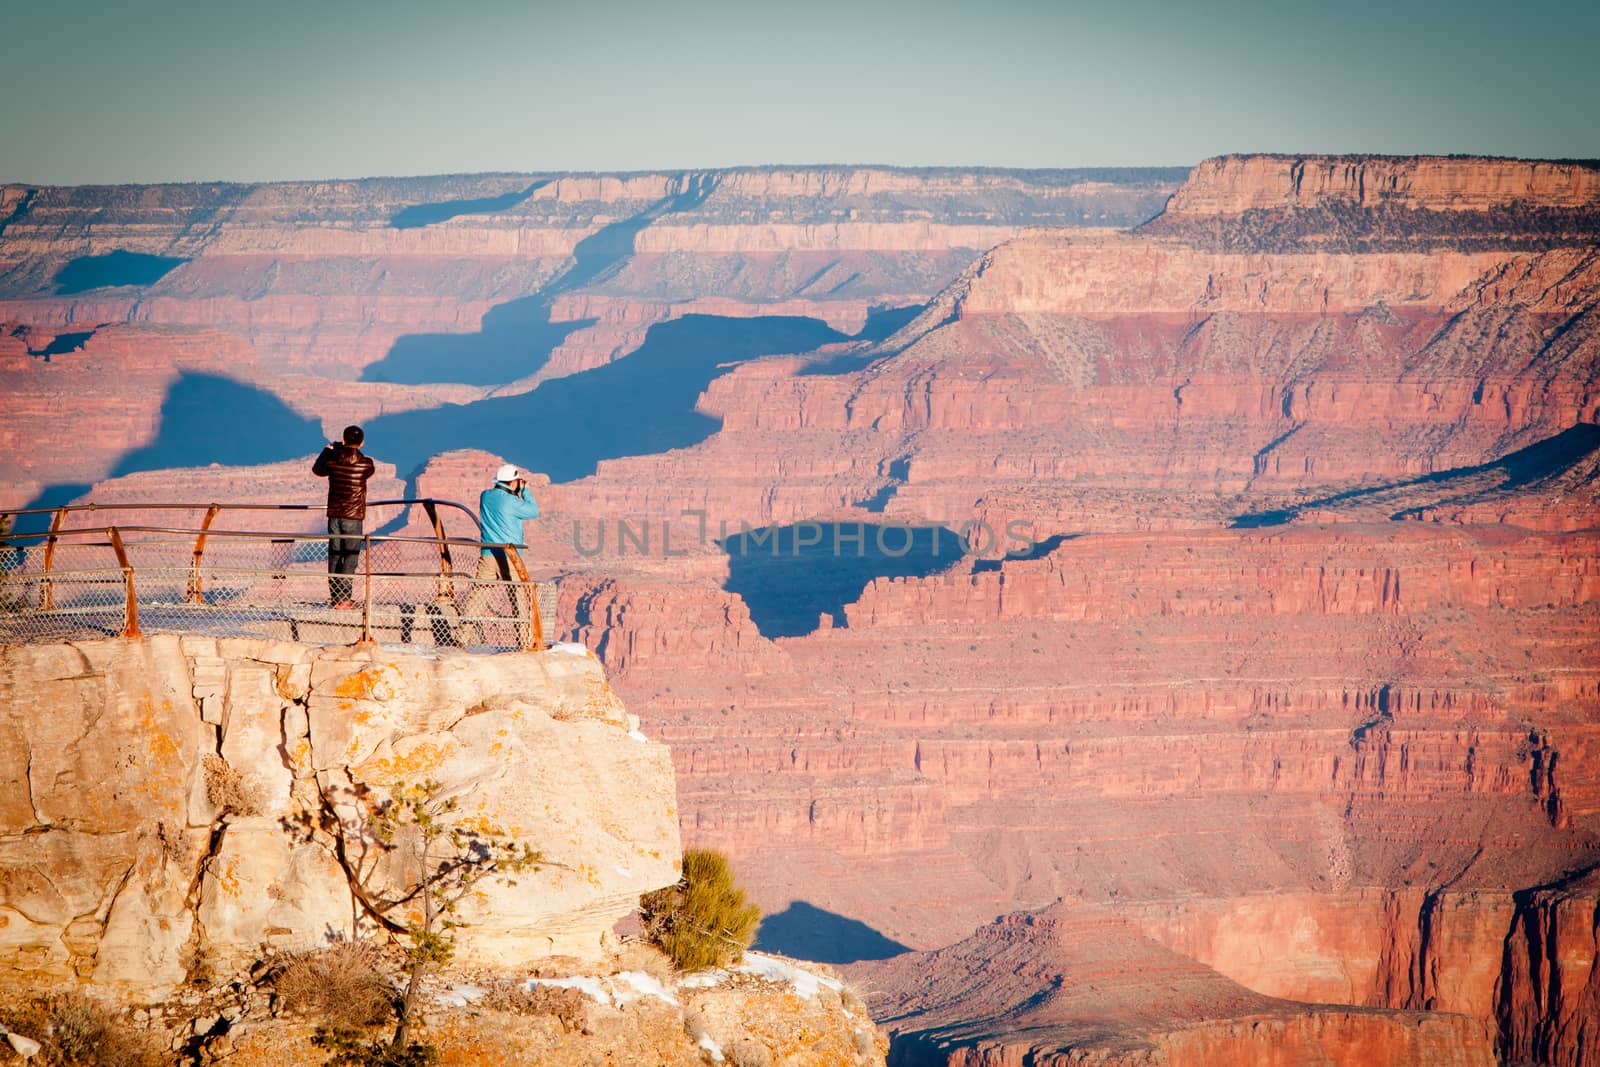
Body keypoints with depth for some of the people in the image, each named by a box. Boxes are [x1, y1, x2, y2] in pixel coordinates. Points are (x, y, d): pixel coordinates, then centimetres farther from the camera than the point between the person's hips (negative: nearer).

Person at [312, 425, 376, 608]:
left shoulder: (332, 461, -4)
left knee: (334, 555, 11)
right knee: (350, 557, 0)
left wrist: (327, 450, 31)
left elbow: (317, 469, 16)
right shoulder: (365, 463, -10)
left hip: (334, 514, 3)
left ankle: (334, 596, 13)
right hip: (353, 516, -3)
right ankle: (343, 598, -6)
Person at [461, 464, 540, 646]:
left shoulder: (485, 496, 6)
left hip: (487, 556, 5)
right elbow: (534, 512, 0)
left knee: (478, 595, 6)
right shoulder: (511, 502, -13)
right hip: (509, 557, -5)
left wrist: (518, 491, 19)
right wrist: (524, 490, 6)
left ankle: (466, 633, -2)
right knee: (520, 597, 4)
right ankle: (525, 640, 4)